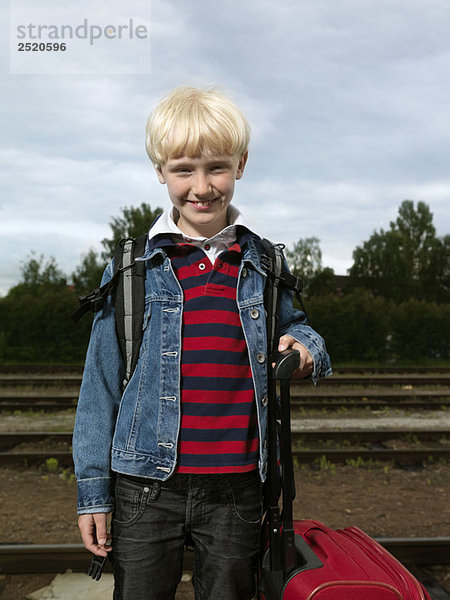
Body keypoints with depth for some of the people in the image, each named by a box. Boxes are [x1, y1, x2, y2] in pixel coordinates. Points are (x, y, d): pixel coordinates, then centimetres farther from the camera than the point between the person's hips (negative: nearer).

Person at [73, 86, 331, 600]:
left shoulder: (265, 266, 3)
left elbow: (294, 327, 20)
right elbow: (101, 385, 0)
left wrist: (306, 348, -6)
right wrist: (92, 493, 0)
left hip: (237, 491, 2)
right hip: (147, 487, -1)